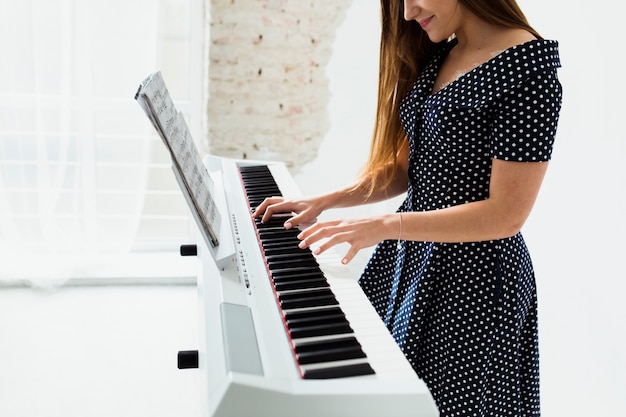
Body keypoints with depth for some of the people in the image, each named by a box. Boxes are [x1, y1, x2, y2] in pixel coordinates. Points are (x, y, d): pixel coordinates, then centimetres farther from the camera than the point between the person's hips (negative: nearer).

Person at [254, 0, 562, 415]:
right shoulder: (434, 57, 7)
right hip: (410, 250, 8)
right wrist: (323, 202, 1)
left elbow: (506, 214, -22)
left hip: (471, 276, -7)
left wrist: (383, 226, -24)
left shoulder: (528, 65, -19)